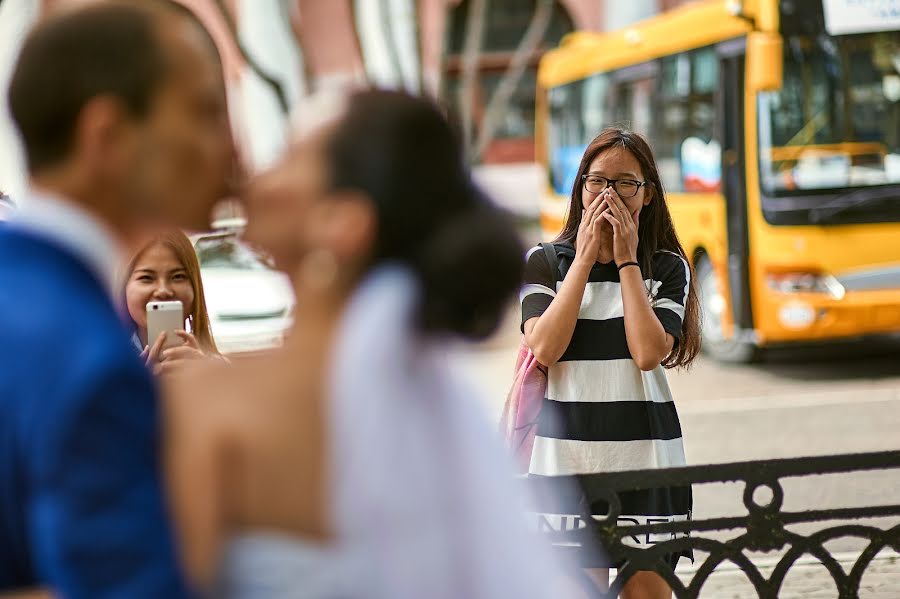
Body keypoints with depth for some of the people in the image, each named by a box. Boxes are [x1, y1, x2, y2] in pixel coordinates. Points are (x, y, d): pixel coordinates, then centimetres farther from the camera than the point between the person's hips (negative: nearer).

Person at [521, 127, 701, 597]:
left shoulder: (666, 268, 4)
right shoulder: (544, 263, 5)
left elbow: (649, 353, -12)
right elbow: (543, 349, -11)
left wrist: (627, 261, -7)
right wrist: (585, 258, -7)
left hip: (645, 457, 0)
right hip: (565, 456, 0)